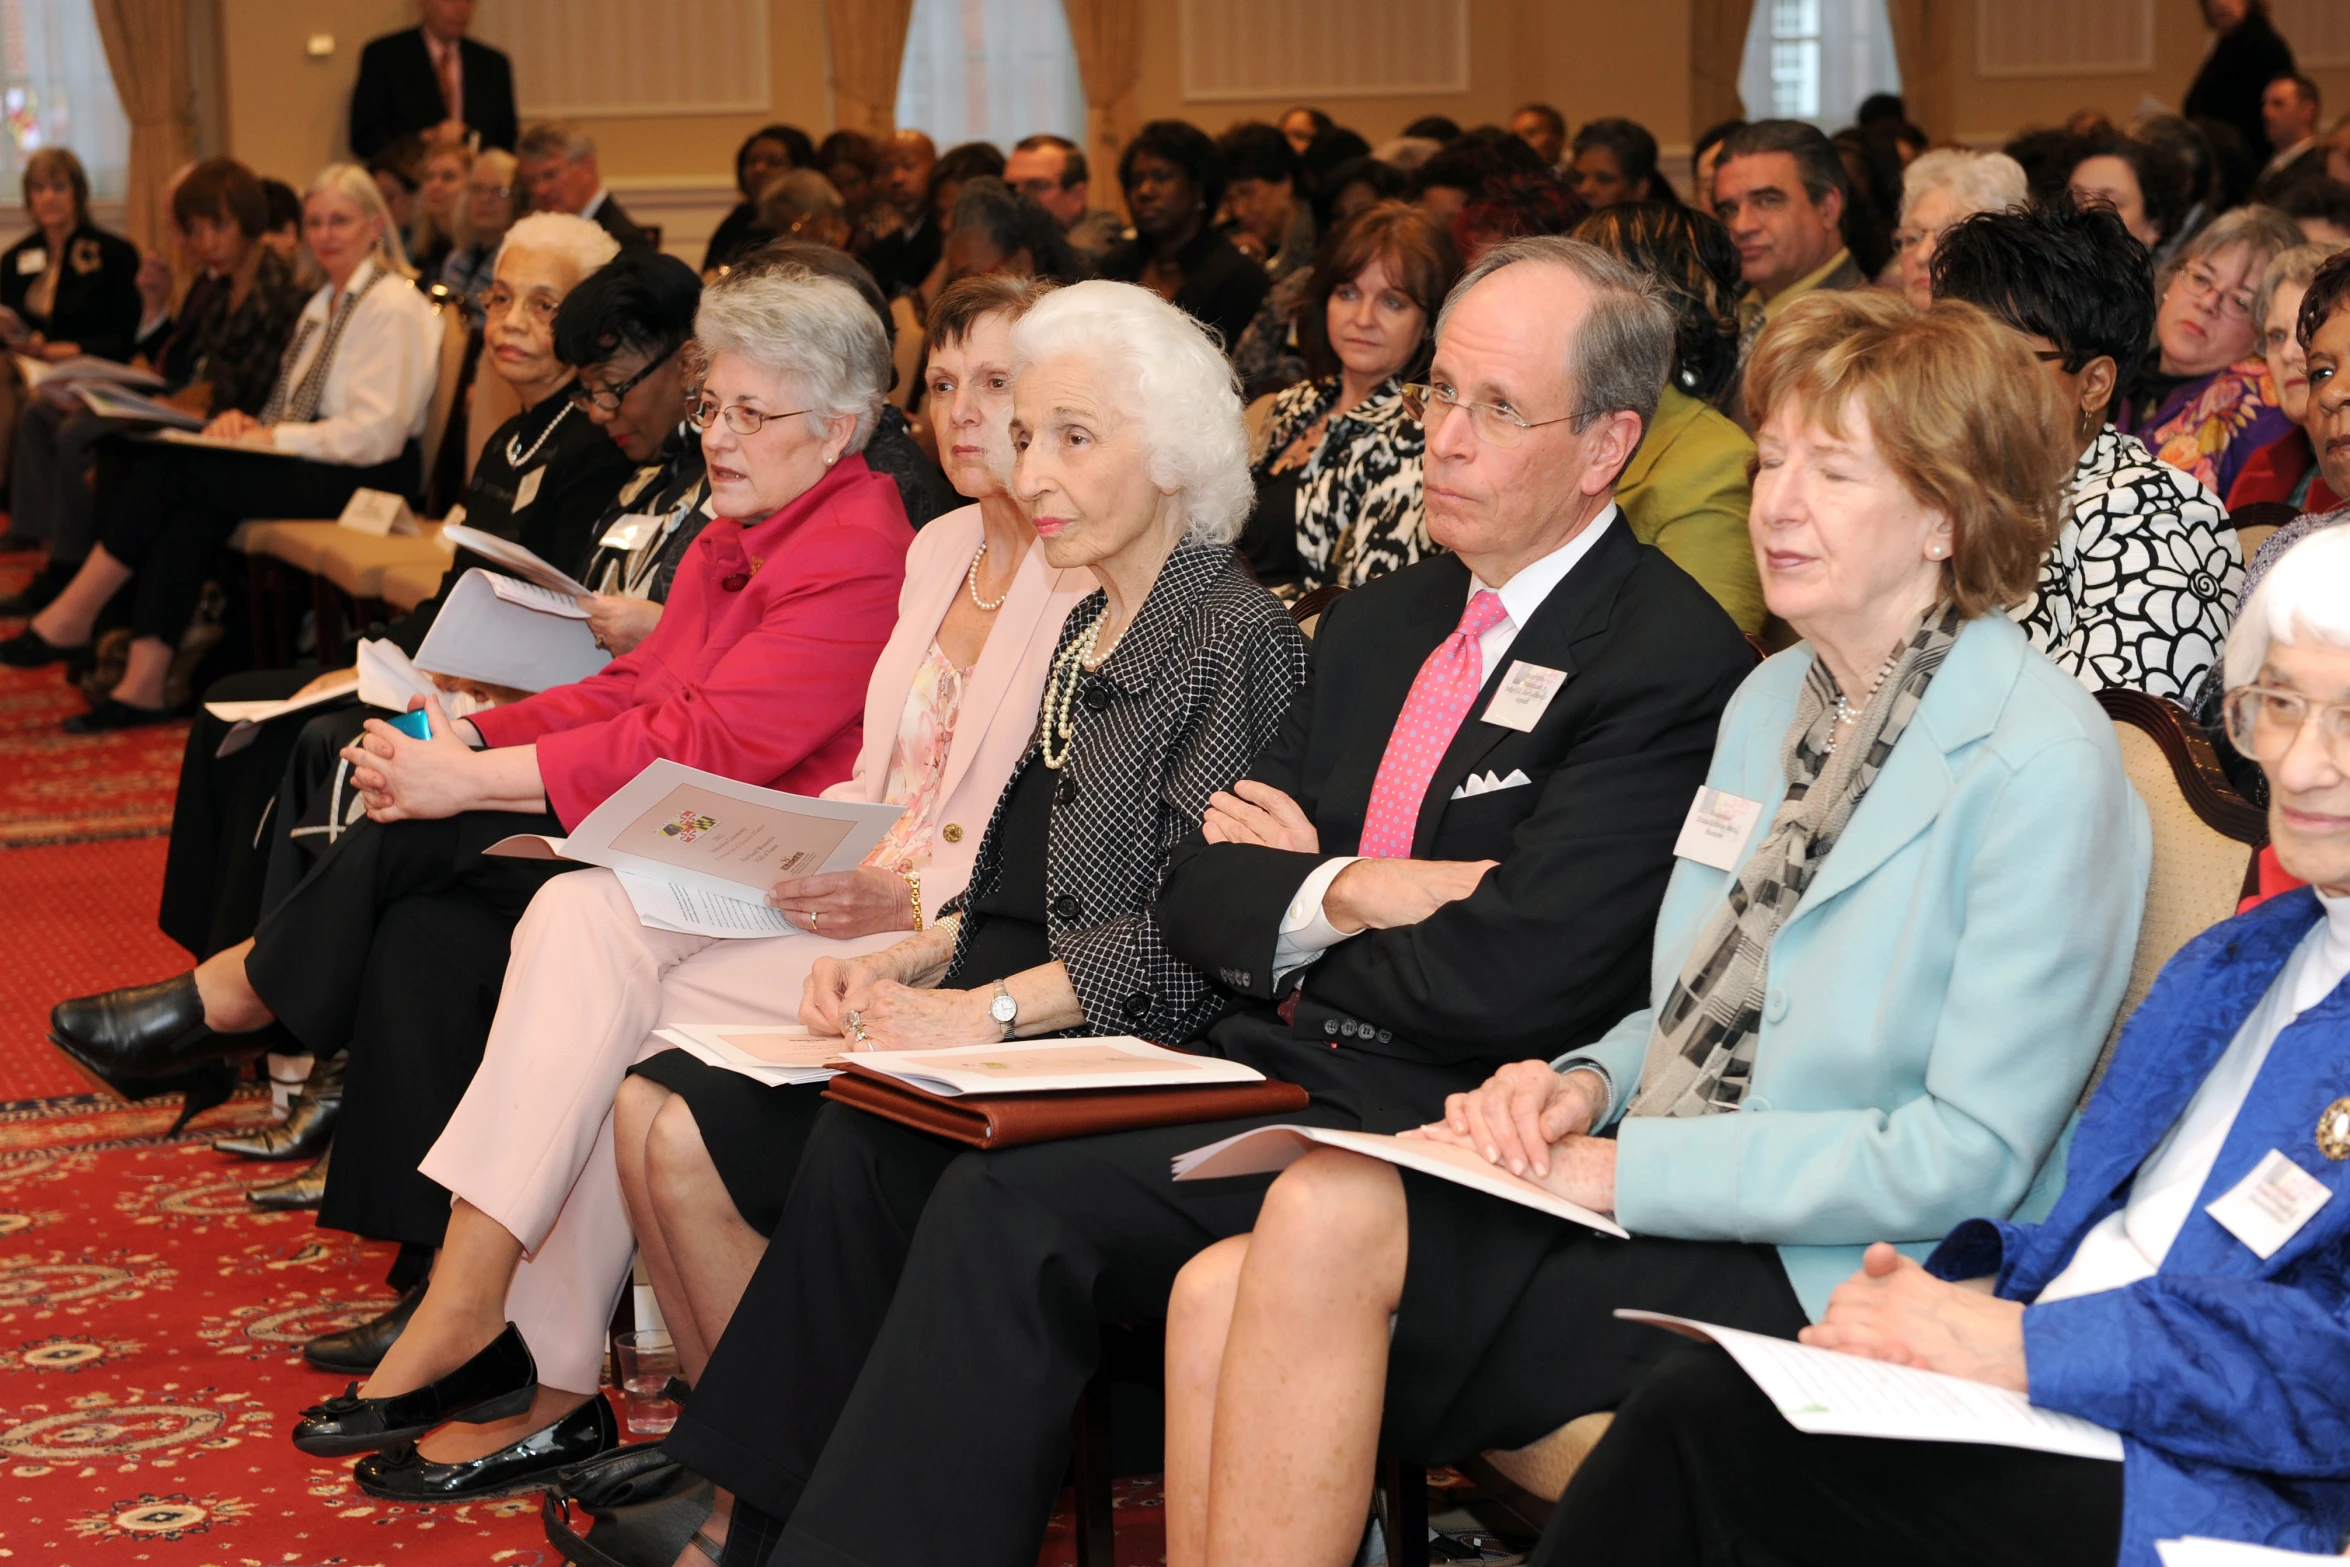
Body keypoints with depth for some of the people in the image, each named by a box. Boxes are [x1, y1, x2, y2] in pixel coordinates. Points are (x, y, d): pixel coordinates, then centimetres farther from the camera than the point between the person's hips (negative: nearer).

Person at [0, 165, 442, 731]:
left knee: (174, 470, -22)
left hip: (367, 476, -9)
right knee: (191, 508, -21)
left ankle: (73, 616, -11)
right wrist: (246, 422, 1)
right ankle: (144, 683, -27)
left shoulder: (394, 307, -9)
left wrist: (275, 438, -17)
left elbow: (375, 433, -17)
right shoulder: (325, 302, 21)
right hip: (312, 466, 9)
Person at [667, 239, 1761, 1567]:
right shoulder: (1382, 620, 16)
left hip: (1421, 1112, -8)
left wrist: (1284, 919, -2)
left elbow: (1509, 982, -19)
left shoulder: (1677, 661, -11)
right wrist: (1347, 892, -8)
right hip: (1265, 1058, 8)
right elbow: (1197, 892, 13)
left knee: (1011, 1204, -24)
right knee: (879, 1137, -5)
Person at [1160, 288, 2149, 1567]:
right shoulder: (1770, 701, 16)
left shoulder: (2041, 765, -11)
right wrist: (1586, 1082, -1)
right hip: (1661, 1210, 8)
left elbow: (1971, 1159, -15)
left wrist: (1629, 1166, -17)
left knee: (1327, 1216, -25)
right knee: (1225, 1297, -17)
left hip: (1809, 1274, -7)